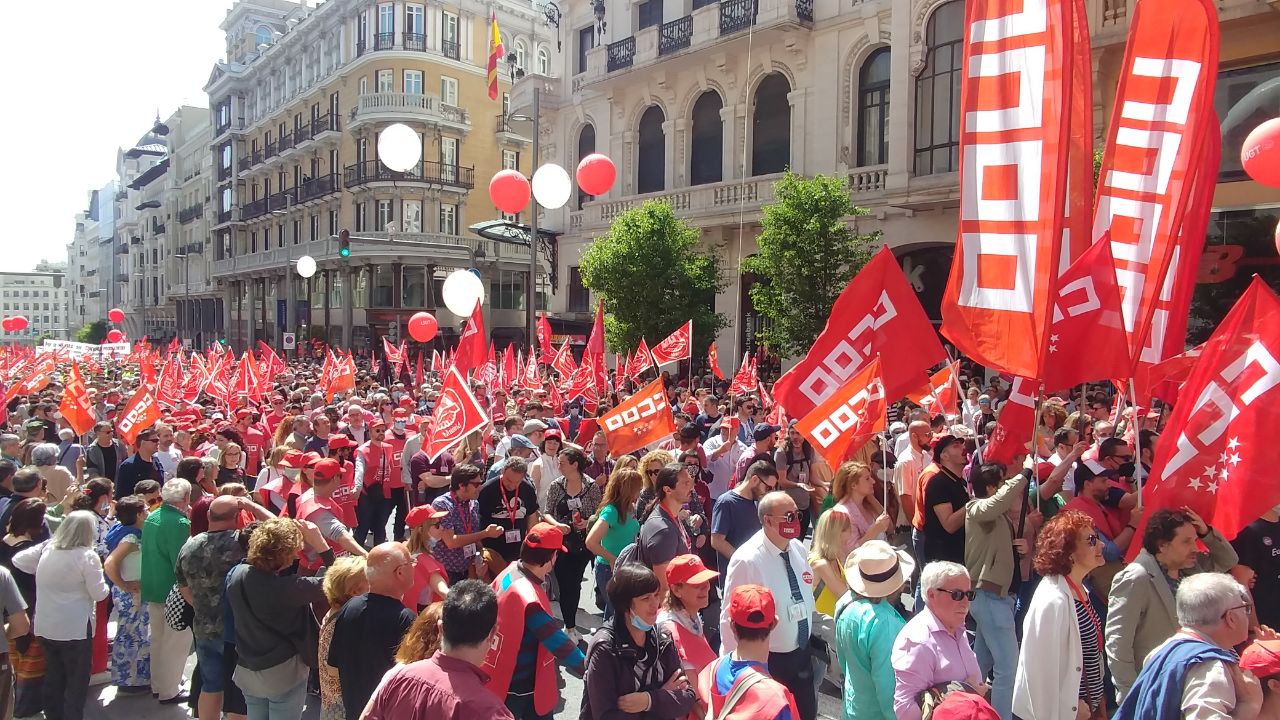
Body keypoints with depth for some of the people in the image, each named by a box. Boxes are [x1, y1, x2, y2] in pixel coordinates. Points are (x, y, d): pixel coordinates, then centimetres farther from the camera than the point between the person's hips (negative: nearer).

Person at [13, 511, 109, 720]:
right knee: (77, 682, 8)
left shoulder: (46, 548, -3)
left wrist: (44, 576, 14)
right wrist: (104, 584, 6)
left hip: (45, 627, 6)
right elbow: (98, 594, -14)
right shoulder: (87, 556, -18)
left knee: (53, 677, 21)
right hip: (75, 629, -6)